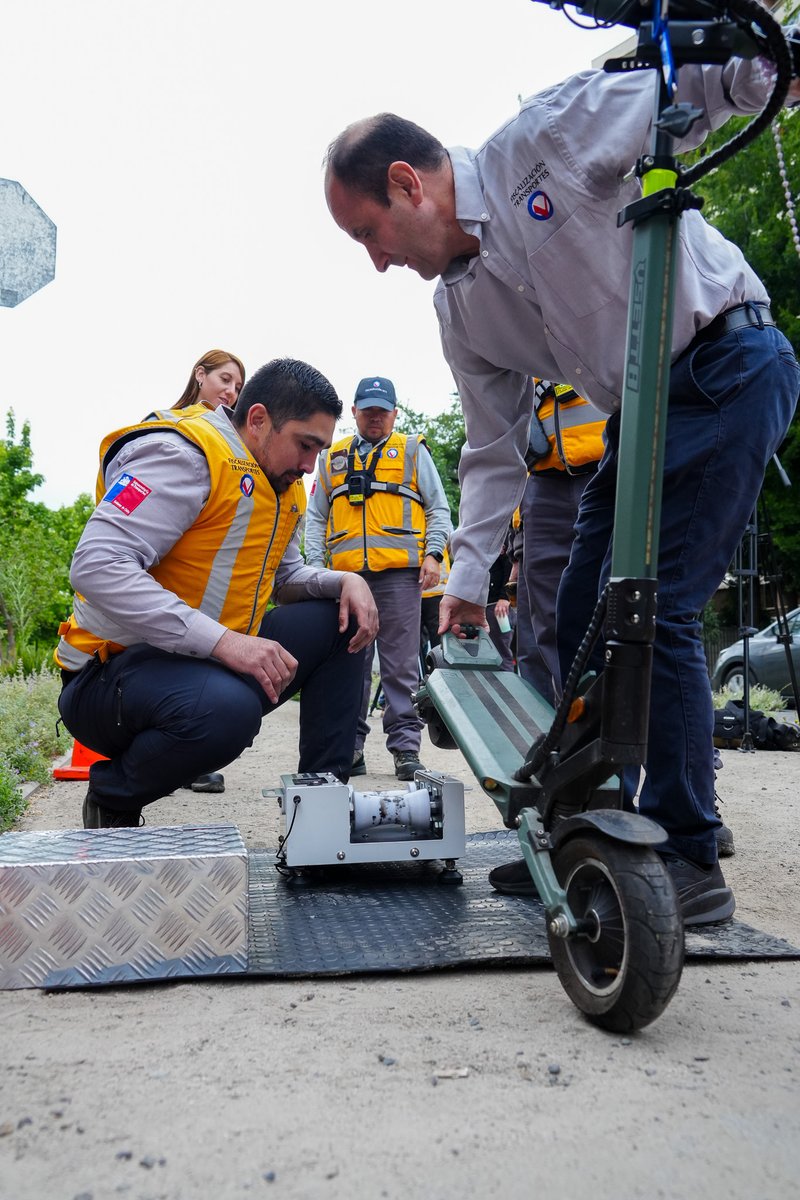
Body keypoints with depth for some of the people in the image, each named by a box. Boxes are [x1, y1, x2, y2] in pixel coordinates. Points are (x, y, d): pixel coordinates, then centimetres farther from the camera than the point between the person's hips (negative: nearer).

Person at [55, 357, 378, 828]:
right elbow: (97, 565, -29)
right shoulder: (185, 454, -18)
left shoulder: (284, 486, 11)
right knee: (226, 709, -39)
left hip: (213, 664, 9)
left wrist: (345, 581, -3)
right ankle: (111, 800, -7)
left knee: (344, 619, 1)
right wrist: (223, 640, -35)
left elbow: (286, 576, 21)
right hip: (111, 673, -8)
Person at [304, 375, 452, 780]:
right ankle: (349, 745, 10)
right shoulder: (332, 458, 20)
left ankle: (406, 746, 1)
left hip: (399, 572, -2)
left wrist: (433, 554, -3)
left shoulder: (413, 450, 14)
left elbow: (438, 509, 10)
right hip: (346, 574, 3)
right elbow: (316, 517, 21)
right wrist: (315, 563, 8)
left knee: (401, 664, -3)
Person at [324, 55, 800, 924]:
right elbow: (494, 451, 10)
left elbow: (702, 78, -4)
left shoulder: (551, 134, -11)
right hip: (643, 415, 8)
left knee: (649, 609, -16)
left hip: (729, 360, -8)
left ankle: (691, 863, -3)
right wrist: (467, 575, 6)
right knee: (581, 620, 5)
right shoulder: (459, 310, 8)